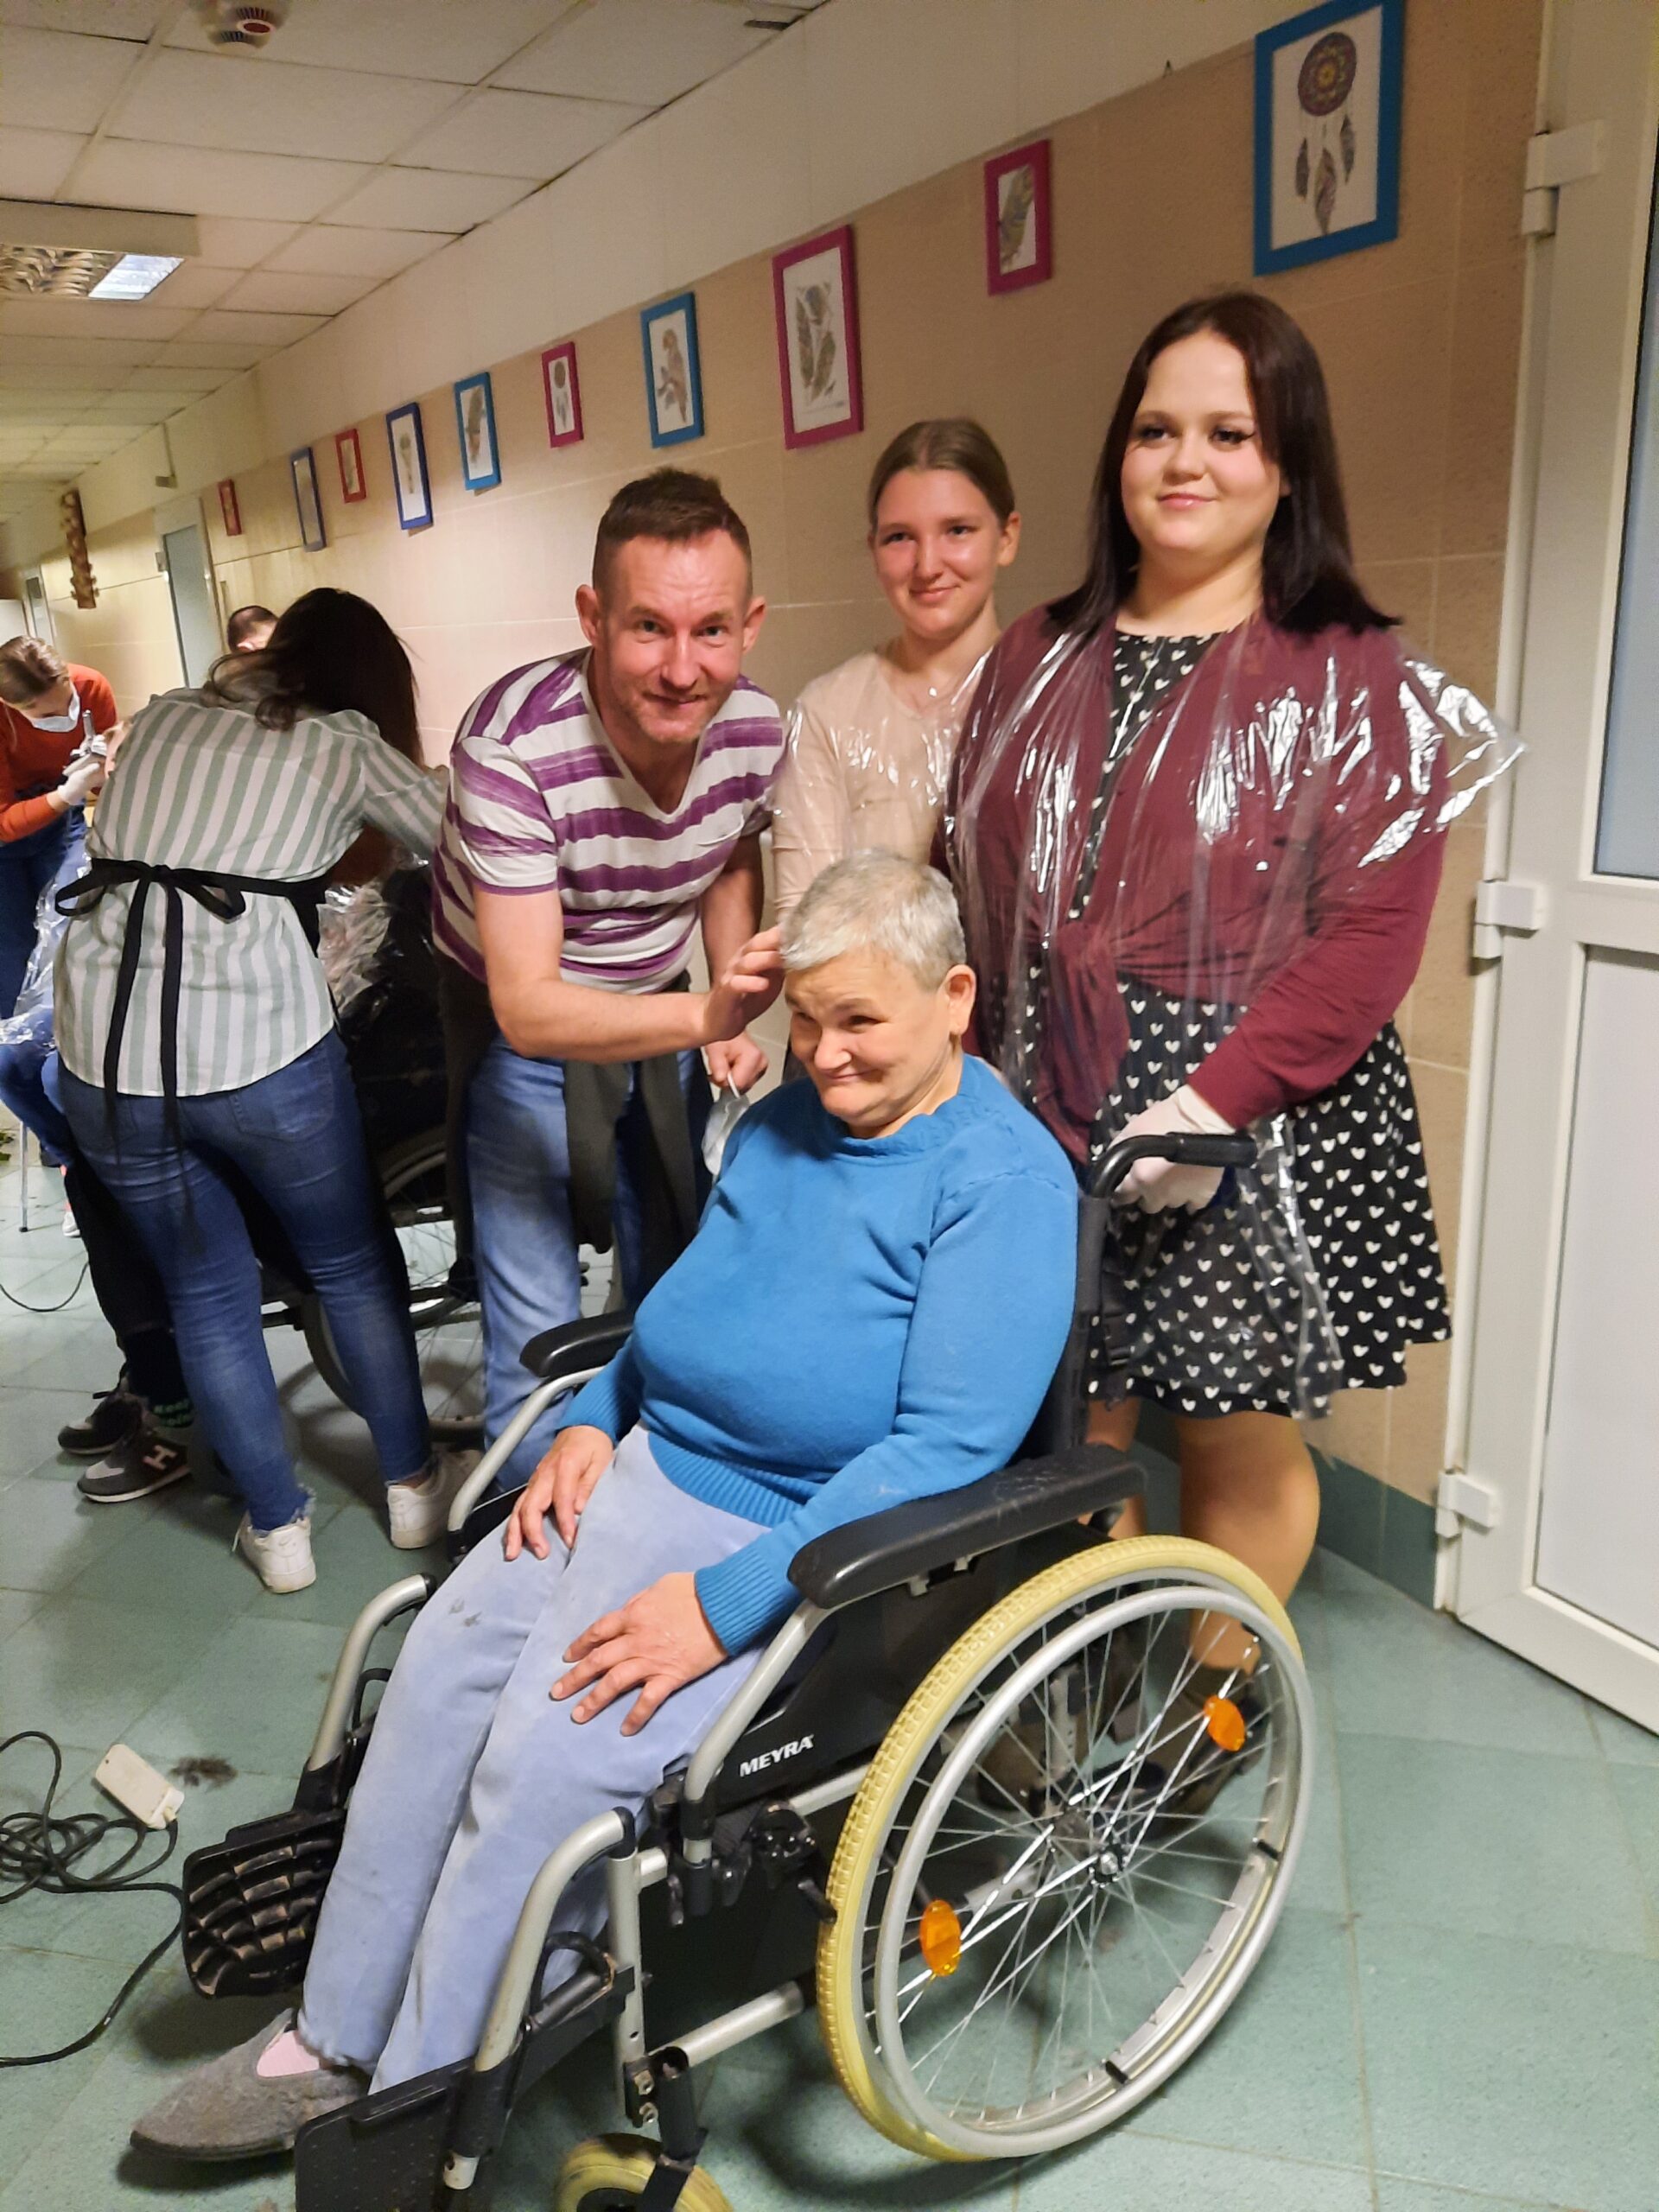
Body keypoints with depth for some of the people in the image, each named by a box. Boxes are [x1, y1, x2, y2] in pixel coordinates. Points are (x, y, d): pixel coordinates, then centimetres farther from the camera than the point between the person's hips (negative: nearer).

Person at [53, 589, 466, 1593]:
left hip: (107, 1054, 4)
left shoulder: (162, 717, 18)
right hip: (260, 1044, -3)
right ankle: (412, 1484, 32)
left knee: (207, 1291, 19)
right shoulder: (344, 743, 8)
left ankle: (279, 1529, 30)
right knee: (355, 1264, 19)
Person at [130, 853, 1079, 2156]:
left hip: (811, 1550, -7)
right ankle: (336, 2039, 10)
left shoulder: (1007, 1182, -15)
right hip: (649, 1471, 7)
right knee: (440, 1670, -8)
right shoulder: (782, 1124, 9)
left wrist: (723, 1604, -24)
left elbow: (950, 1445, -22)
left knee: (550, 1759, -19)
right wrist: (590, 1424, 3)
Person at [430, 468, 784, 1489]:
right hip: (524, 1032, -4)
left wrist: (729, 1016, -7)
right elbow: (528, 1006, -34)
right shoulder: (513, 746, -32)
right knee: (537, 1327, -3)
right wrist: (705, 1015, -50)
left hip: (662, 1018, 5)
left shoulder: (757, 728, -16)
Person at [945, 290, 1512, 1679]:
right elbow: (969, 880, 10)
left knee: (1240, 1450, 10)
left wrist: (1218, 1098, -21)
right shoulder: (1041, 656, 10)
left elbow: (1373, 932, -12)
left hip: (1252, 1125, -3)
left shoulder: (1352, 679, -5)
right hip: (1047, 1114, 4)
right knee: (1070, 1429, 13)